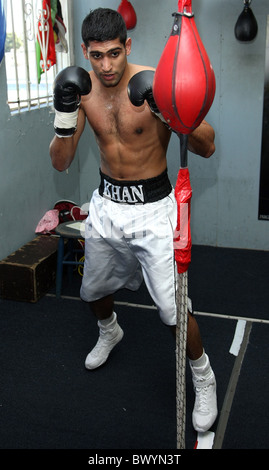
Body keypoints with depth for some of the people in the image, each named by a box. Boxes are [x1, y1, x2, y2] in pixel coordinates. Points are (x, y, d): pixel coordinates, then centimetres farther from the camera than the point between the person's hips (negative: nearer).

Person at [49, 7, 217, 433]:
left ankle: (203, 377, 21)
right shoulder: (84, 88, -4)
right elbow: (61, 163, -4)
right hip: (107, 205, 5)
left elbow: (207, 148, -17)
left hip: (152, 209, -5)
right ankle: (109, 331, 58)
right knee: (93, 291, 23)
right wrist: (65, 117, -22)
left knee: (173, 311, -9)